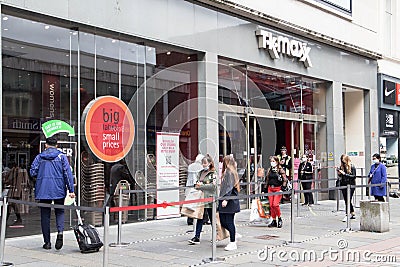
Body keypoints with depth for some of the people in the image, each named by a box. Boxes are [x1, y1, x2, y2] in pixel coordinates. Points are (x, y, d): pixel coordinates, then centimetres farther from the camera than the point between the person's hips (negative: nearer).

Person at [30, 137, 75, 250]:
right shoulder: (61, 156, 3)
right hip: (58, 190, -1)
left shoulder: (39, 157, 7)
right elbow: (68, 173, -4)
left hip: (43, 190, 1)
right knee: (59, 211, 13)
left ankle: (47, 242, 9)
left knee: (45, 214, 8)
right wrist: (71, 190, -4)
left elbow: (33, 172, 1)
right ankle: (60, 232, -14)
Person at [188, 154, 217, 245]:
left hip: (210, 199, -5)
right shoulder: (201, 173, 14)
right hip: (201, 198, 5)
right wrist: (197, 184, -4)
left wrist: (201, 186, -18)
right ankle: (197, 237, 0)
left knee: (212, 218, 6)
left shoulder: (213, 173, -5)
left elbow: (213, 185, -17)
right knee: (200, 218, 1)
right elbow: (197, 182, 20)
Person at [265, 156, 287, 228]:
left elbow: (285, 180, -6)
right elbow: (267, 180, 18)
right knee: (271, 205, 4)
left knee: (275, 204, -15)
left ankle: (279, 219, 6)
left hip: (278, 188, -6)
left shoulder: (280, 170, -4)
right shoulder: (269, 170, 11)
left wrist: (282, 189, -13)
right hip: (270, 189, 6)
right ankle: (274, 221, 13)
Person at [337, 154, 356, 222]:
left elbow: (353, 176, -12)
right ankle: (353, 214, 23)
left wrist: (344, 174, -18)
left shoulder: (352, 167, -6)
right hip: (343, 185, 6)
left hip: (350, 185, -6)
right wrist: (339, 174, -4)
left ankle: (347, 215, -13)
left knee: (348, 200, -12)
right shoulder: (341, 166, 8)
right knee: (346, 200, 10)